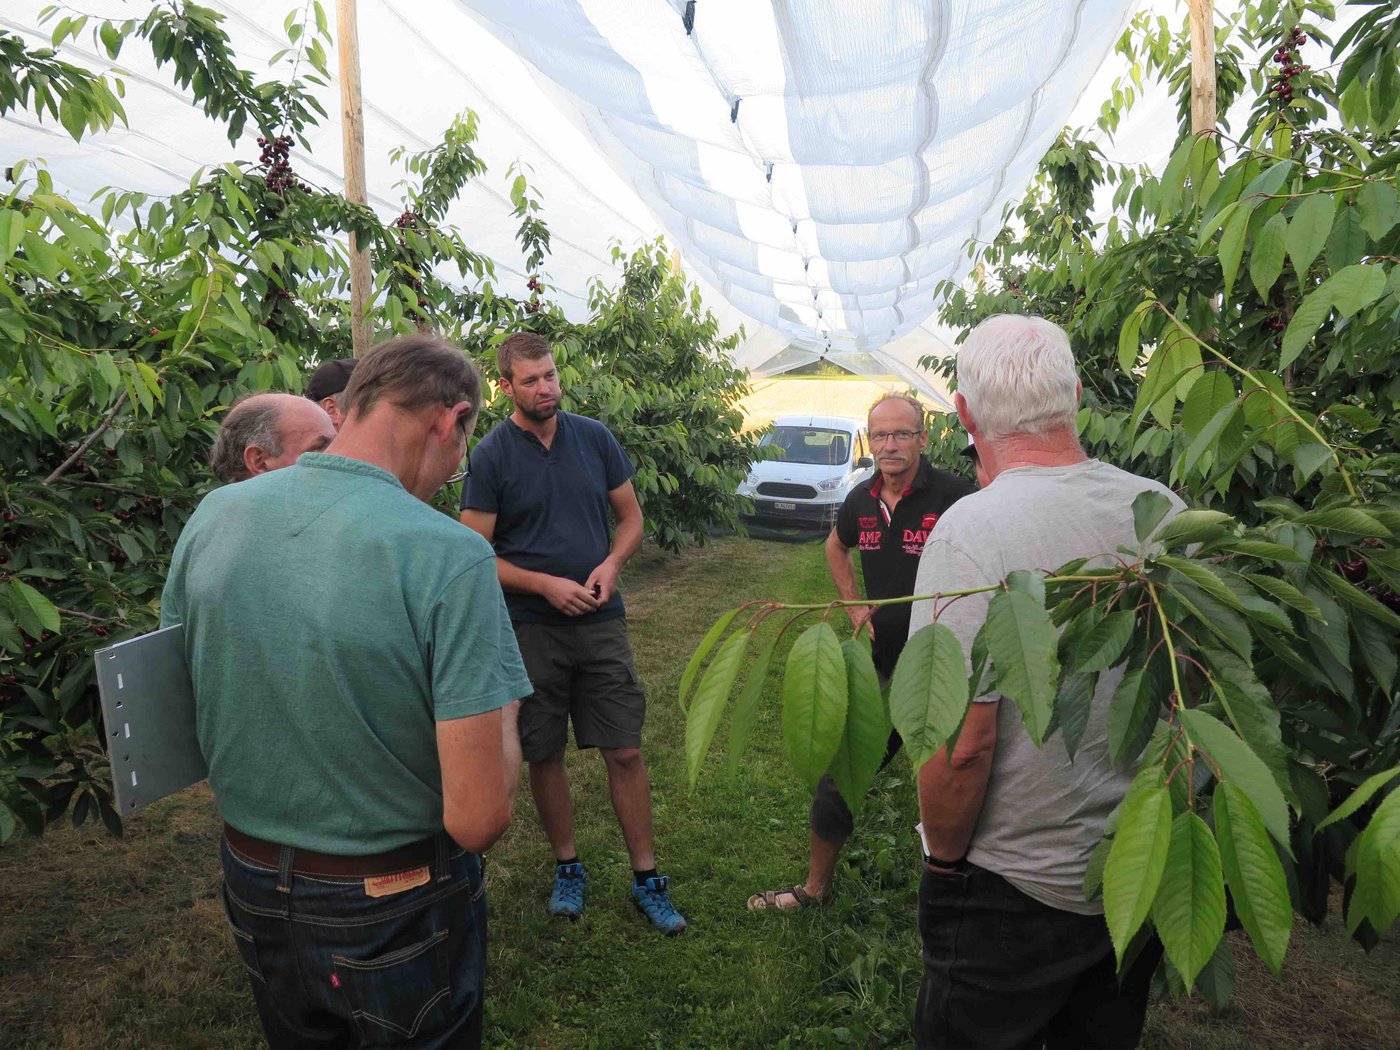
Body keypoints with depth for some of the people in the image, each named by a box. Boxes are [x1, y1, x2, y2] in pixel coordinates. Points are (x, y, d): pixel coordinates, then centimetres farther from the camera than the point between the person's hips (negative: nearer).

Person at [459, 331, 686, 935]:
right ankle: (567, 867, 31)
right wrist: (546, 584, -16)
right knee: (544, 756, 10)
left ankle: (646, 878, 18)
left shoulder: (594, 438, 4)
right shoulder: (491, 455, -5)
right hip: (530, 629, -1)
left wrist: (611, 566, -8)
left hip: (601, 621, 2)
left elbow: (630, 516, 11)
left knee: (625, 752, 3)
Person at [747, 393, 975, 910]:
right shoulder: (861, 500, 3)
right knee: (838, 775, 15)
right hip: (878, 664, 6)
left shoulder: (953, 496, -15)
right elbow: (836, 546, 24)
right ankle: (815, 888, 35)